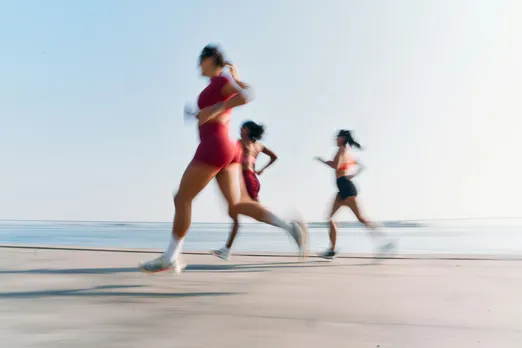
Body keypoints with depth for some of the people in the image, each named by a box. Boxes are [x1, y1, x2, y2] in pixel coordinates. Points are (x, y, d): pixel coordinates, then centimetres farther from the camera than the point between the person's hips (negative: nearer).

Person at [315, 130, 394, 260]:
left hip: (346, 187, -10)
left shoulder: (343, 149, -6)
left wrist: (322, 161, -4)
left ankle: (385, 241, -15)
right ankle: (332, 250, 10)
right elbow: (361, 166, 26)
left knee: (361, 218, -13)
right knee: (330, 217, 10)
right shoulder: (349, 152, 20)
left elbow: (335, 165, -19)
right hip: (344, 188, 10)